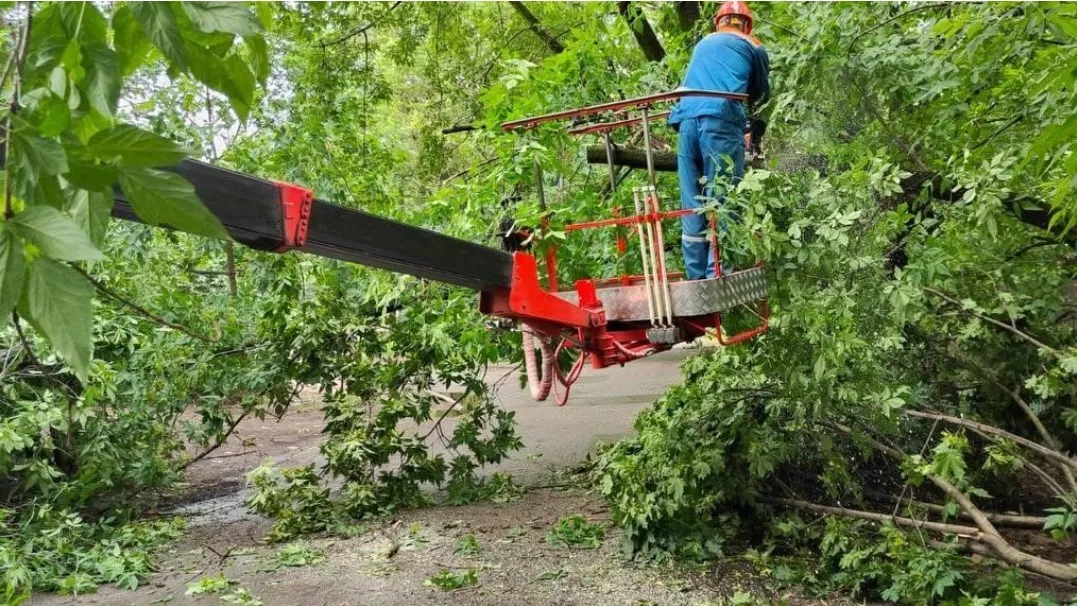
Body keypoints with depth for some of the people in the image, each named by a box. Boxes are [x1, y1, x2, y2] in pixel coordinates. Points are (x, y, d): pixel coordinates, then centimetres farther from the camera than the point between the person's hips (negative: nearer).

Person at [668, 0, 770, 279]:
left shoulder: (703, 44, 30)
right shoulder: (753, 47, 18)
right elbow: (762, 94, 29)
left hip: (686, 120, 4)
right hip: (721, 120, -4)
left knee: (692, 206, 4)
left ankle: (696, 280, 3)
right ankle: (716, 277, -13)